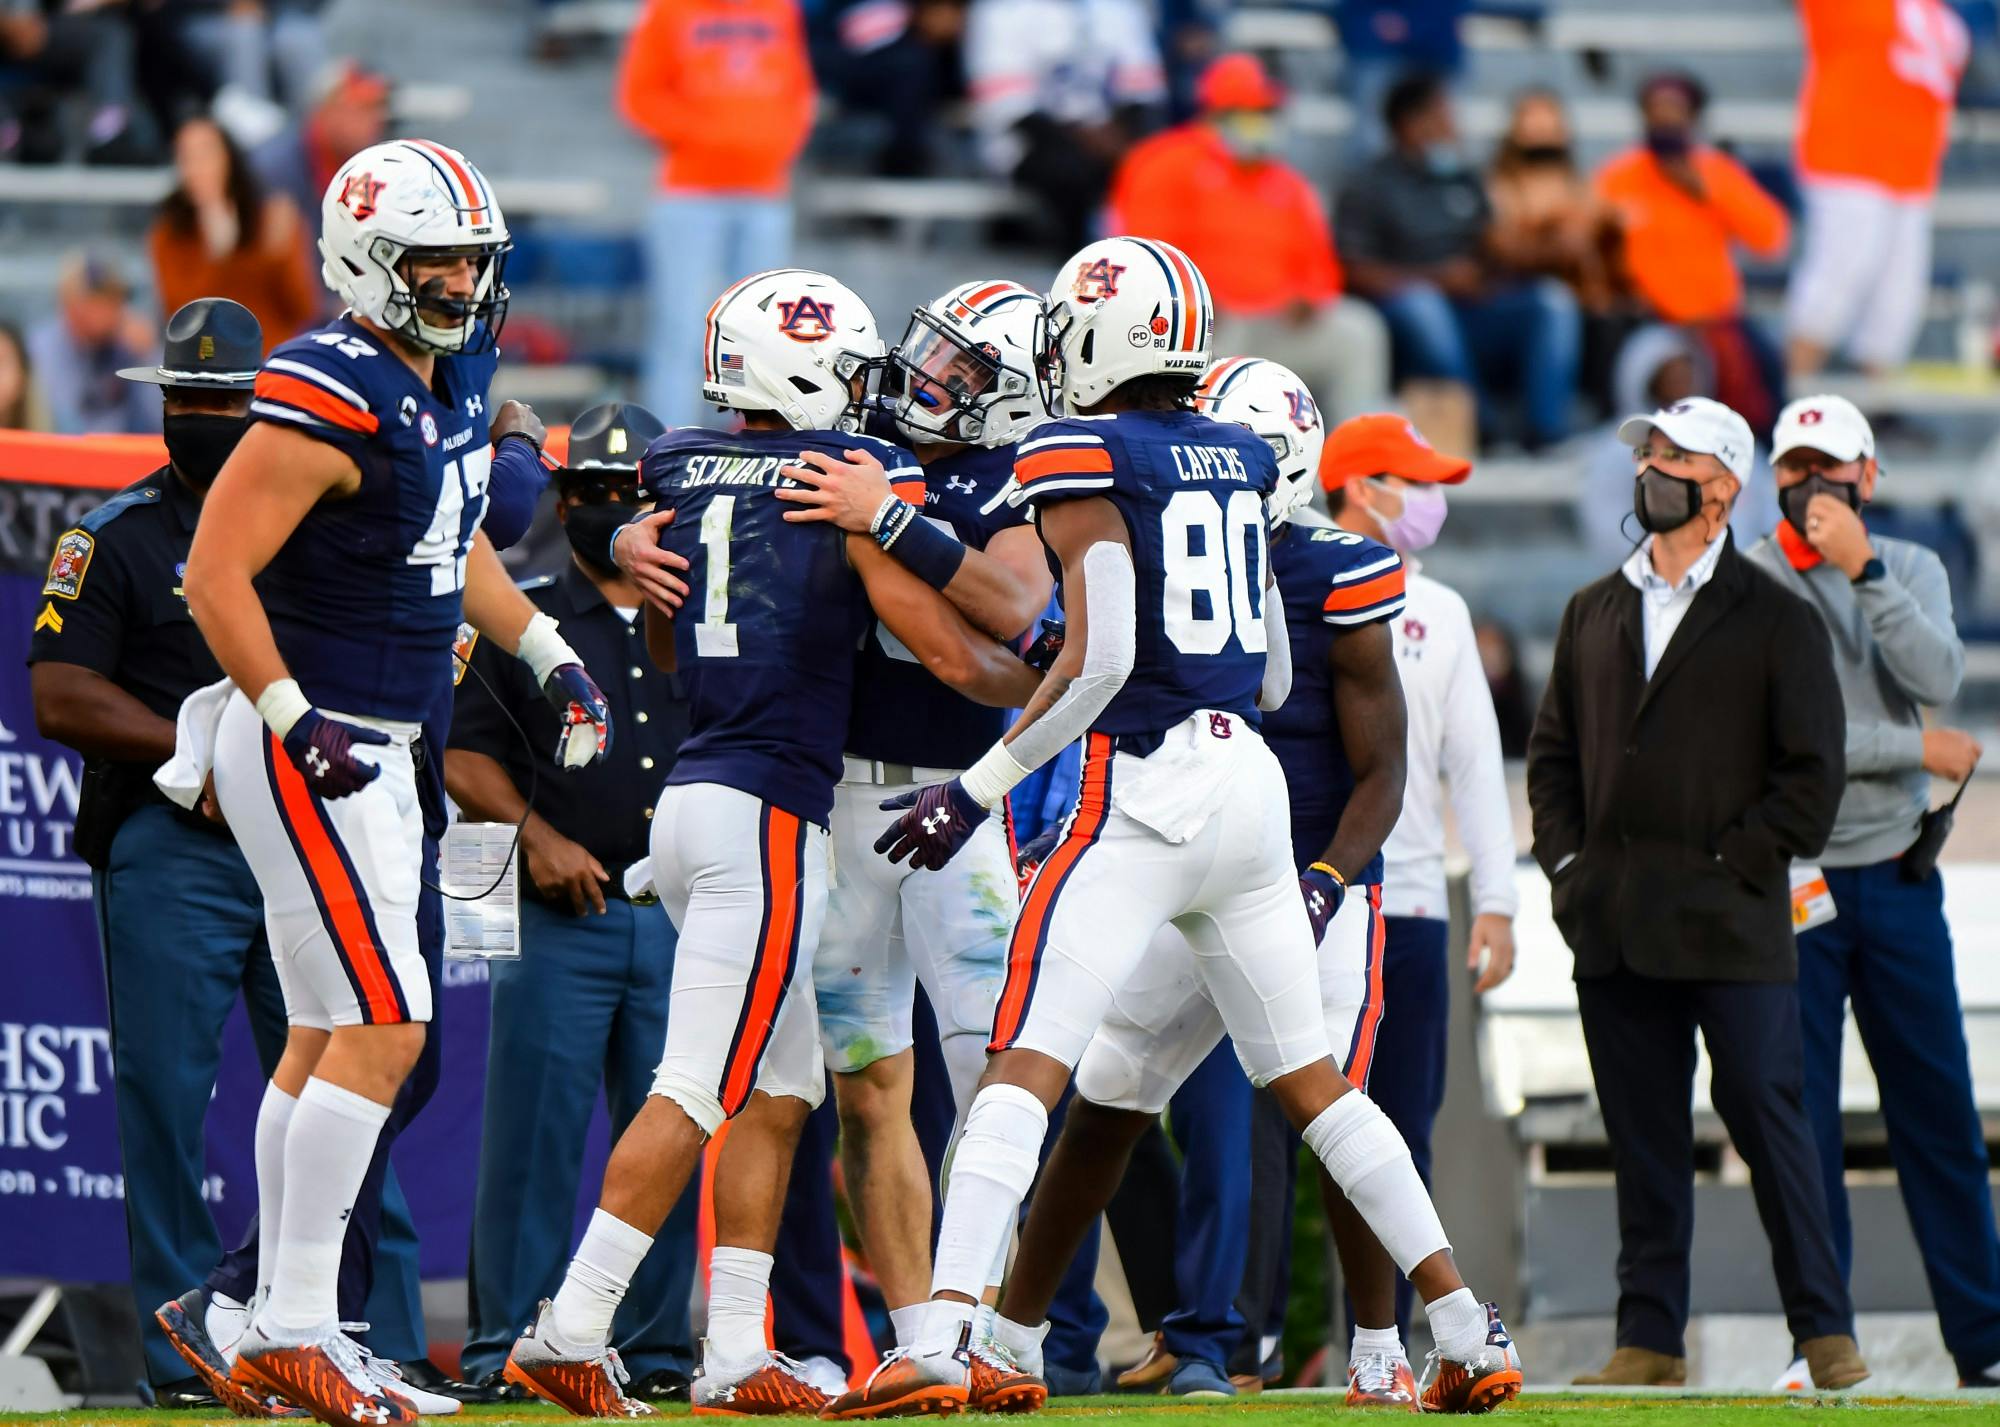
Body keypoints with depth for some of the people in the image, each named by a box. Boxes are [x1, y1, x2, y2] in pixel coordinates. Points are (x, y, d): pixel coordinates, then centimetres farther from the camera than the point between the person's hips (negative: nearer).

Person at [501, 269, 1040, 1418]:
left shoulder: (674, 475, 11)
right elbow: (954, 655, -6)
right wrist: (1036, 685, 13)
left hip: (692, 795, 8)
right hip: (769, 814, -8)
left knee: (782, 1091, 14)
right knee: (699, 1092, -8)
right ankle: (571, 1330, -12)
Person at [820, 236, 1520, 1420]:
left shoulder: (1082, 459, -7)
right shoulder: (1239, 459, 14)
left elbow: (1098, 659, -15)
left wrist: (980, 787, -10)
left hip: (1148, 787, -7)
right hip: (1253, 782, 7)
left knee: (1026, 1065, -10)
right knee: (1308, 1078, 15)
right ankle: (1468, 1332, 12)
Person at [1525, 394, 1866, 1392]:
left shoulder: (1775, 621, 1)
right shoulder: (1593, 613, 16)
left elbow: (1812, 772, -3)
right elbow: (1552, 750, 19)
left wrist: (1735, 865, -9)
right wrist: (1563, 861, 6)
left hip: (1731, 928, -5)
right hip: (1615, 932, 5)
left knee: (1767, 1121, -5)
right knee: (1642, 1139, 6)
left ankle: (1826, 1335, 2)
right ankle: (1648, 1339, 9)